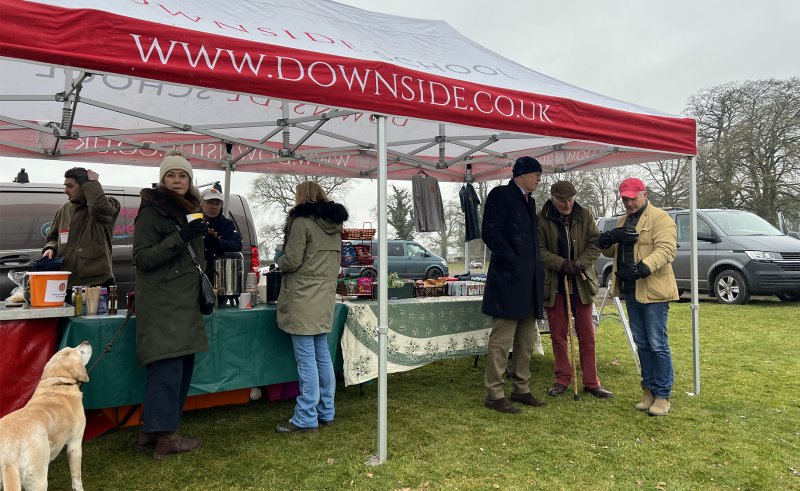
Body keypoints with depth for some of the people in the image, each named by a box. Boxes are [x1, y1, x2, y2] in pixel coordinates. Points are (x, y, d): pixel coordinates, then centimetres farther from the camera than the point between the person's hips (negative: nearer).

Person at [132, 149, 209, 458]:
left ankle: (150, 432, 18)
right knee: (168, 366, -9)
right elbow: (142, 258, -14)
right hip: (161, 304, -9)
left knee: (183, 366, 9)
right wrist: (180, 237, -21)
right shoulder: (152, 210, -6)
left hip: (185, 304, 9)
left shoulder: (189, 209, 19)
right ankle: (165, 438, -1)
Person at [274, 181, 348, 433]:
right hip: (326, 296, 8)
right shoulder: (334, 225, 14)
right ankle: (326, 412, 22)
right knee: (322, 354, 14)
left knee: (306, 358, -3)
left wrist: (279, 258, 7)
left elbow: (291, 261, -13)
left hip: (303, 299, -8)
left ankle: (306, 418, 4)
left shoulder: (302, 222, -11)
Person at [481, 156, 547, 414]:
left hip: (530, 281, 9)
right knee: (501, 339, -6)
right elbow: (490, 232, -15)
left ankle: (521, 390, 23)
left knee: (527, 340, 13)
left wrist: (537, 267, 14)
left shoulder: (529, 202, 22)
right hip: (508, 279, -9)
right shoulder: (501, 194, -5)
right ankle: (494, 395, 2)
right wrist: (512, 262, -16)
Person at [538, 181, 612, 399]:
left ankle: (591, 382, 17)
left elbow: (595, 245, 1)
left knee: (587, 335, 6)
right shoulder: (542, 219, -5)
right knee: (558, 336, 7)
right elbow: (539, 250, -7)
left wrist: (580, 263, -16)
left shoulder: (585, 216, 3)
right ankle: (562, 380, 21)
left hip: (582, 283, 2)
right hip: (554, 285, -2)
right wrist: (561, 264, -20)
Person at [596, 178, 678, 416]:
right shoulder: (623, 221, 17)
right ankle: (649, 390, 25)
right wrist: (608, 239, -8)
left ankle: (663, 395, 8)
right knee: (642, 344, 14)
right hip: (631, 291, 8)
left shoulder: (660, 218, -7)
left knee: (658, 344, -2)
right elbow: (610, 251, 15)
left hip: (653, 290, -7)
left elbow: (666, 249, -20)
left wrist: (644, 266, -35)